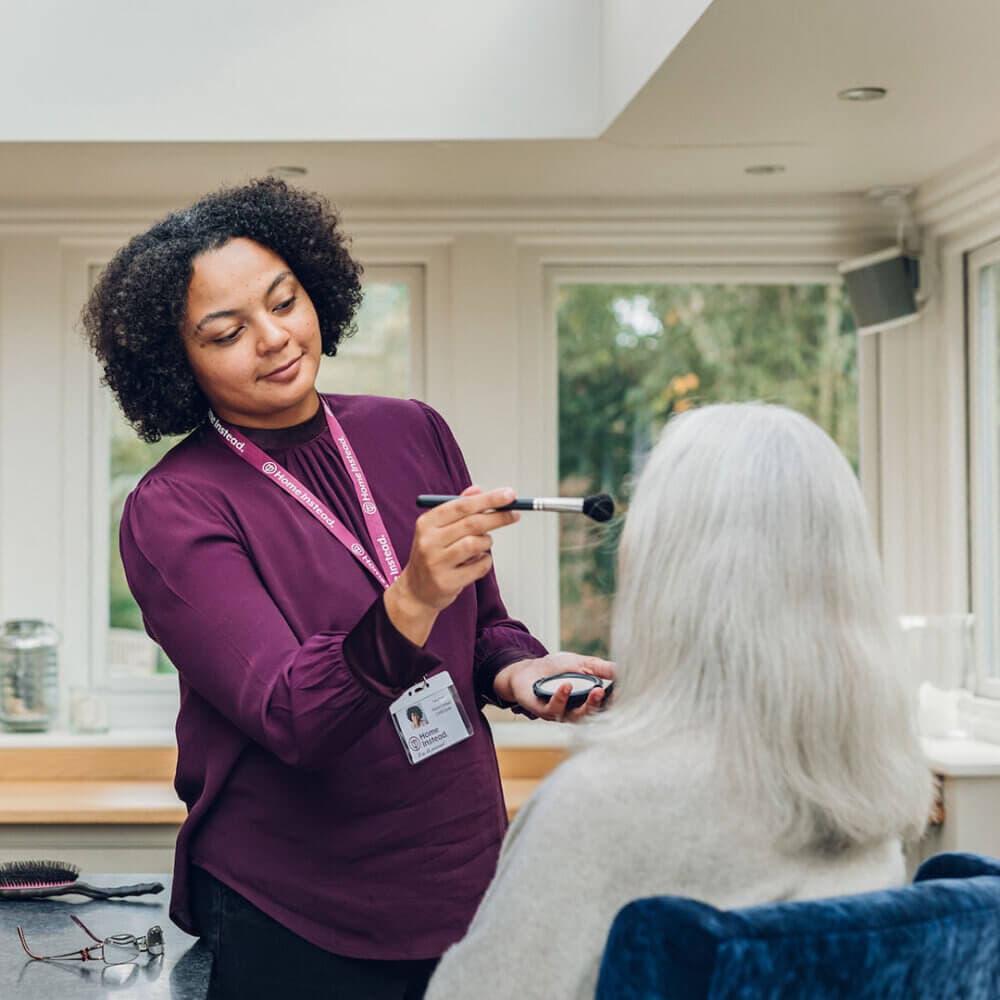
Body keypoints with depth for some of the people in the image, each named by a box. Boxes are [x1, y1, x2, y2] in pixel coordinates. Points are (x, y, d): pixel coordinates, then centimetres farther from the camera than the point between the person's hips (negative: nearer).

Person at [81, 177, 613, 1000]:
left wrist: (518, 670, -8)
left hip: (467, 876, 4)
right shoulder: (172, 510, -13)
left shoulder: (412, 432, 1)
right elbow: (290, 718, -25)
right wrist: (410, 602, -40)